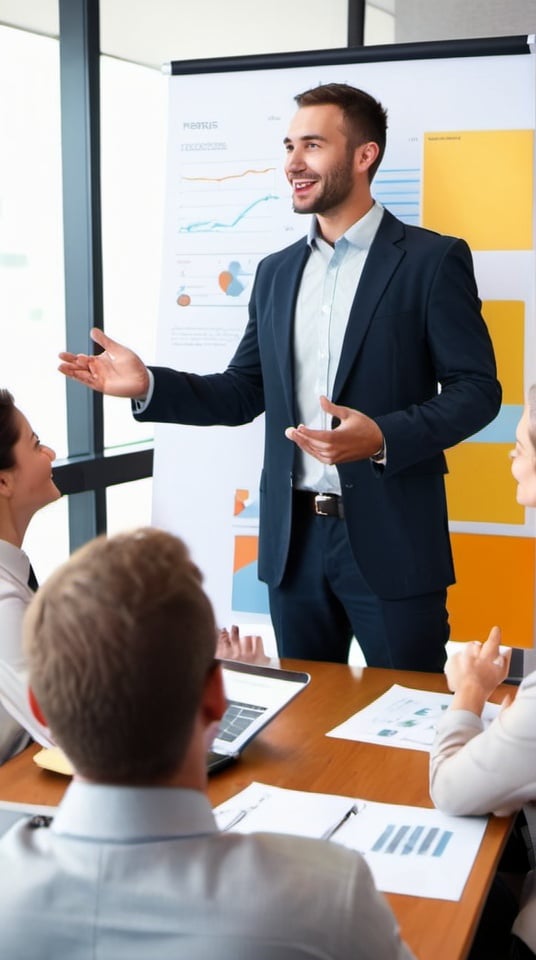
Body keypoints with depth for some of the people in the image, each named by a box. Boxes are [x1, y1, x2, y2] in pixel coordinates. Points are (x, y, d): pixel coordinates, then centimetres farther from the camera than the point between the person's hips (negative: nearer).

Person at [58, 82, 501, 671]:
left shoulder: (432, 260, -5)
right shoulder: (276, 272, 12)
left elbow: (476, 388, -7)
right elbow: (244, 394, 11)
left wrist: (383, 438, -22)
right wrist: (148, 385, -4)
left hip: (391, 537, -5)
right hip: (294, 537, 5)